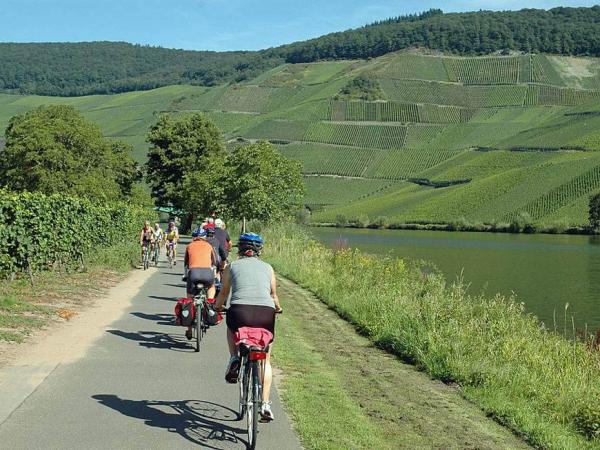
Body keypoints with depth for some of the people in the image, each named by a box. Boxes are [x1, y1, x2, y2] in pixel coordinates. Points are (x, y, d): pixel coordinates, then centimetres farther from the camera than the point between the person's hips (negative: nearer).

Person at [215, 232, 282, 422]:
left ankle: (234, 359, 17)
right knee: (265, 361, 19)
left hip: (239, 311, -1)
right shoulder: (268, 268, 21)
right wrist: (277, 308, 52)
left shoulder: (232, 266, 18)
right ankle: (265, 403, 11)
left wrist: (217, 307, 48)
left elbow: (223, 294, 27)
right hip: (266, 313, 1)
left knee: (232, 327, 37)